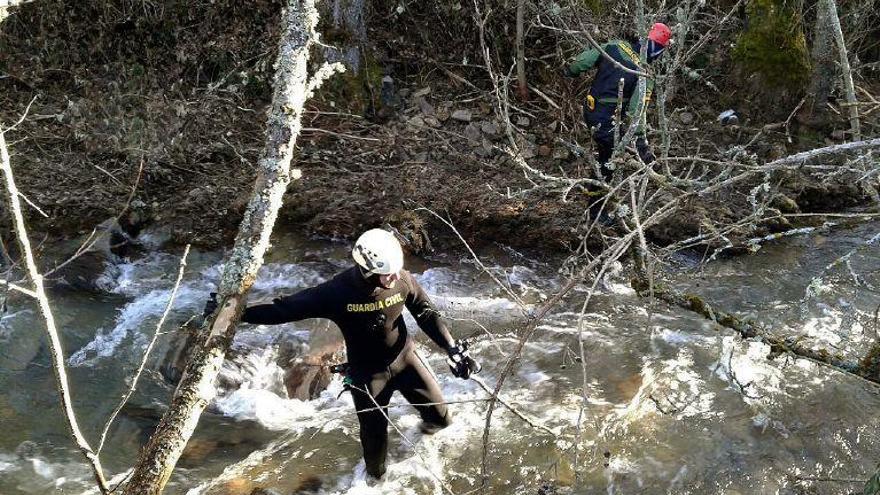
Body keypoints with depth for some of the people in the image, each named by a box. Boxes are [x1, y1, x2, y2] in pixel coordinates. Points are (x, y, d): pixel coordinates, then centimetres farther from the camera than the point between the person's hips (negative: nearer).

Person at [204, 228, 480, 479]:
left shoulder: (403, 280, -21)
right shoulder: (338, 292, -28)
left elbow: (427, 315, -5)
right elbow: (286, 308, -23)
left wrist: (454, 351, -10)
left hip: (405, 358, 2)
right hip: (367, 373, -2)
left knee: (441, 417, 11)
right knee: (375, 436, 6)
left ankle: (430, 426, 51)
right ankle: (375, 476, 41)